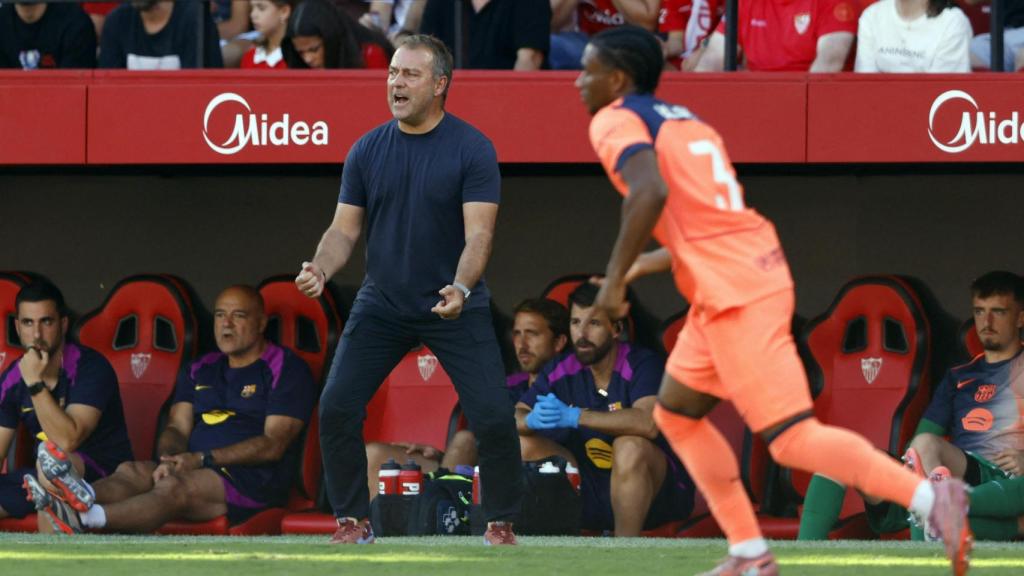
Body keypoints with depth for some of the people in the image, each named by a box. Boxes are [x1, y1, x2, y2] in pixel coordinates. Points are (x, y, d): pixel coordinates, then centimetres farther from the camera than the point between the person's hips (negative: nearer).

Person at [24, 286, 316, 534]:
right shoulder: (200, 371, 22)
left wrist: (202, 459, -16)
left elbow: (274, 444, -8)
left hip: (253, 480, -6)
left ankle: (84, 519, -58)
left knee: (175, 486, -34)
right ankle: (81, 497, -58)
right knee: (133, 471, -23)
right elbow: (176, 429, 13)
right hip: (195, 470, 6)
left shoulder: (286, 370, 2)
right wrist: (170, 459, -13)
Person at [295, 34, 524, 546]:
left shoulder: (472, 149, -11)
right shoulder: (368, 150, 0)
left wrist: (460, 289, -36)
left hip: (455, 307, -3)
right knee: (336, 409, -7)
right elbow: (345, 228, 1)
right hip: (381, 306, 3)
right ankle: (353, 521, 9)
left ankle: (501, 523, 10)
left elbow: (478, 233, -18)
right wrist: (320, 269, -20)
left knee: (493, 418, -11)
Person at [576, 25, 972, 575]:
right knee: (676, 414, 18)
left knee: (791, 438, -11)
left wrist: (615, 280, -17)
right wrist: (644, 265, 29)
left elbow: (649, 193, -24)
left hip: (735, 295, -10)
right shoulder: (684, 122, 23)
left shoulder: (613, 122, -4)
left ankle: (930, 496, -18)